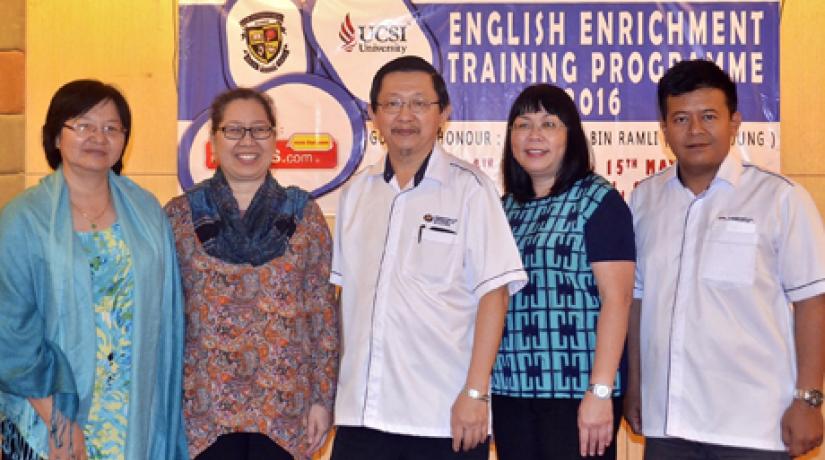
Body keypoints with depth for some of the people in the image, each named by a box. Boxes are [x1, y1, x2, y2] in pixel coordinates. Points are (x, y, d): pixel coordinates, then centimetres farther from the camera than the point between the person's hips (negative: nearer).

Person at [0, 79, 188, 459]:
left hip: (137, 412, 3)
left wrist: (162, 410, -1)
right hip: (50, 413, -3)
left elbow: (164, 315, 4)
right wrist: (56, 419, -14)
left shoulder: (147, 211, 3)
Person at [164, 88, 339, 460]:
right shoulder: (180, 215, 2)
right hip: (205, 405, 0)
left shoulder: (304, 213, 3)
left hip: (283, 406, 1)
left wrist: (323, 397, -2)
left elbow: (323, 311, 2)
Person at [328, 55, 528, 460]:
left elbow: (493, 294, -8)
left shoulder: (469, 188, -5)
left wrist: (476, 392, -14)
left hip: (445, 417, -4)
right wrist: (324, 391, 11)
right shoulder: (355, 191, 9)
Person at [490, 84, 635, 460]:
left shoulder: (599, 201, -3)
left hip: (576, 389, -5)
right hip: (509, 390, 5)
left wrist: (600, 391, -17)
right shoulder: (505, 208, 12)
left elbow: (617, 298, -10)